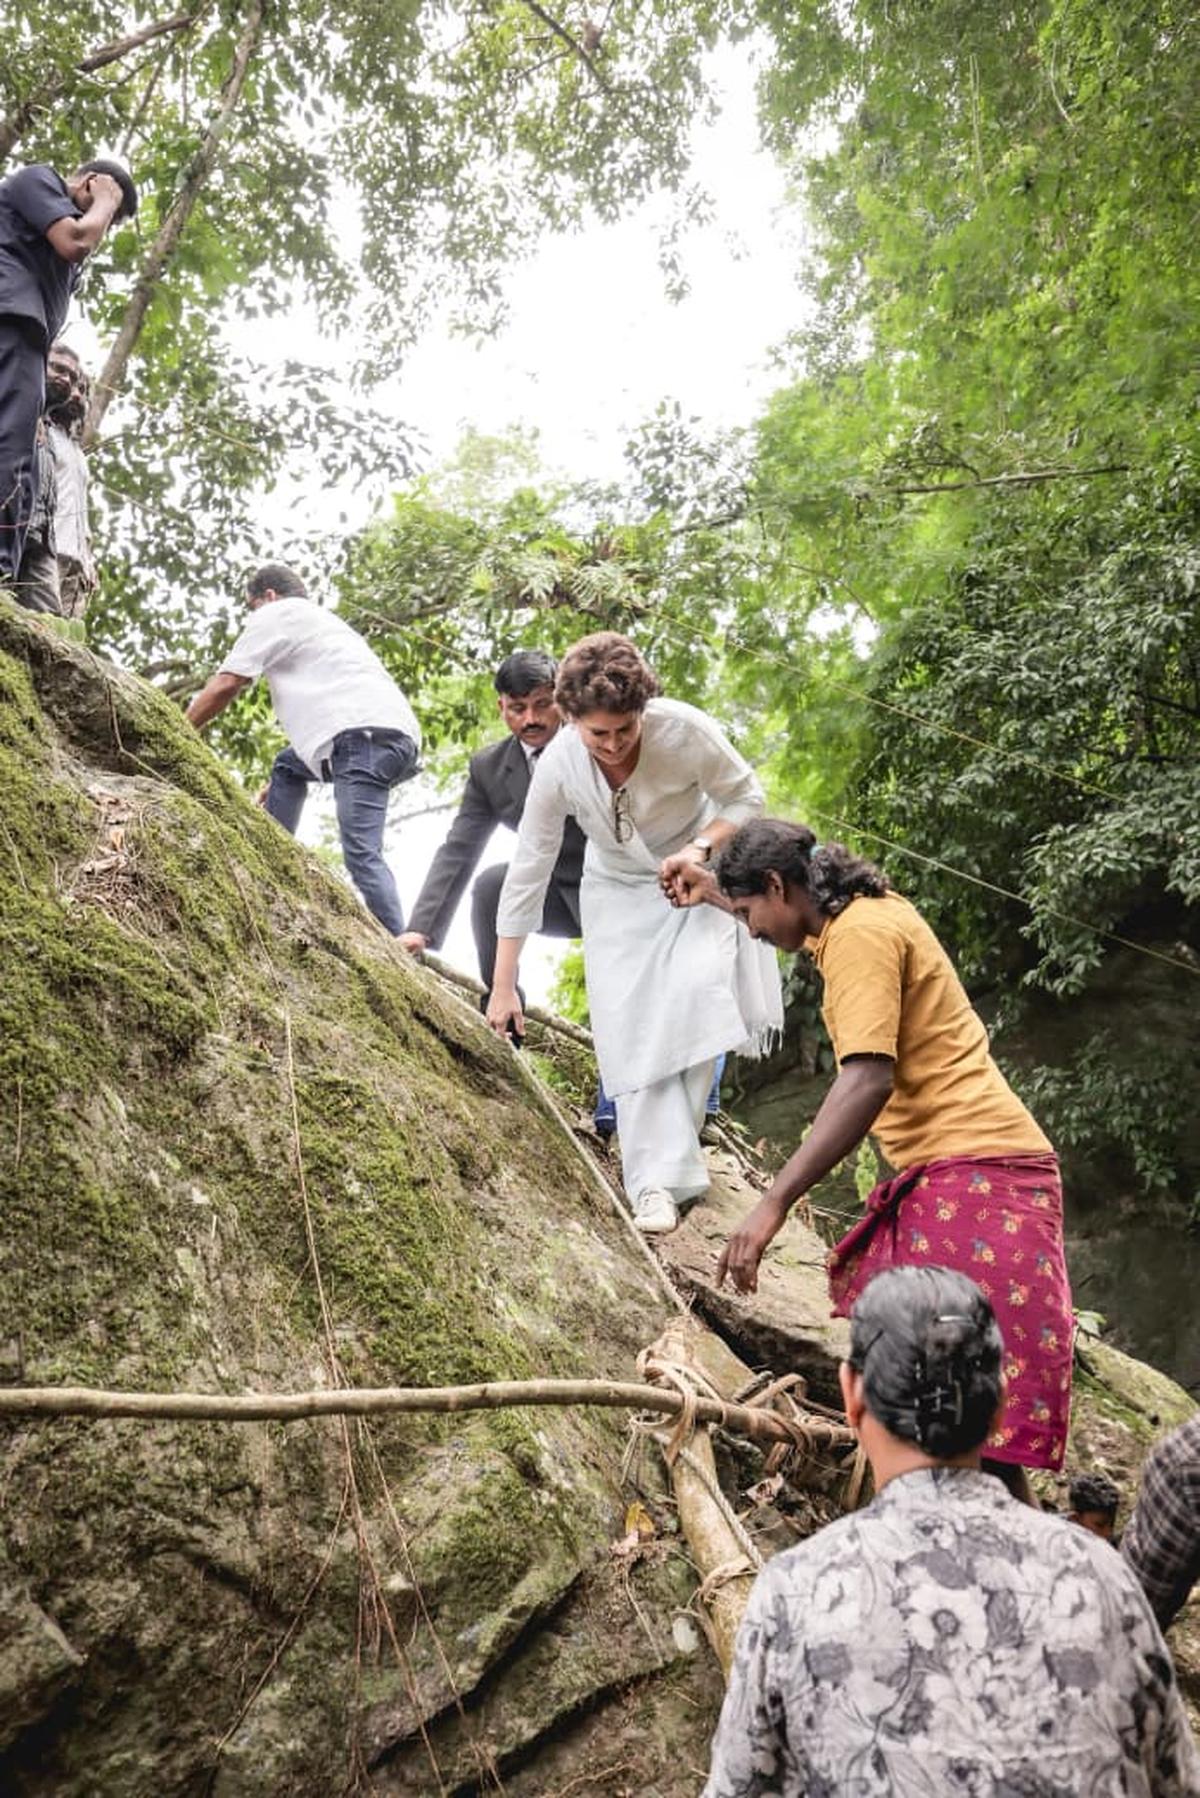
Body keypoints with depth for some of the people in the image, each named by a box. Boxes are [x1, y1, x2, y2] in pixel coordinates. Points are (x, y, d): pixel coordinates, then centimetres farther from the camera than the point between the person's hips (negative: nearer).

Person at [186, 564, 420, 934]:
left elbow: (225, 685, 6)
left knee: (361, 855, -16)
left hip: (364, 734, -9)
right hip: (403, 738, 9)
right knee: (288, 765, 29)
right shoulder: (325, 621, 38)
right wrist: (280, 784, 39)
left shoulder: (276, 613, 13)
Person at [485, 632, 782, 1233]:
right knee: (632, 1028, -11)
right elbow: (529, 871, -15)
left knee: (697, 992, -24)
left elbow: (746, 798, -10)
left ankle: (674, 1135, -6)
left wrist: (699, 849, -31)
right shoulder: (558, 766, -23)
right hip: (619, 891, 1)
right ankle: (657, 1181, -8)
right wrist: (503, 987, -13)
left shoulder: (683, 730, -29)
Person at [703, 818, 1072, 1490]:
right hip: (960, 1166, 10)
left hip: (974, 1175, -10)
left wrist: (774, 1204, -23)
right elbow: (800, 915, 43)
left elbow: (868, 1079, -23)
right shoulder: (871, 912, 18)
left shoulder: (861, 931, -11)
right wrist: (712, 889, 54)